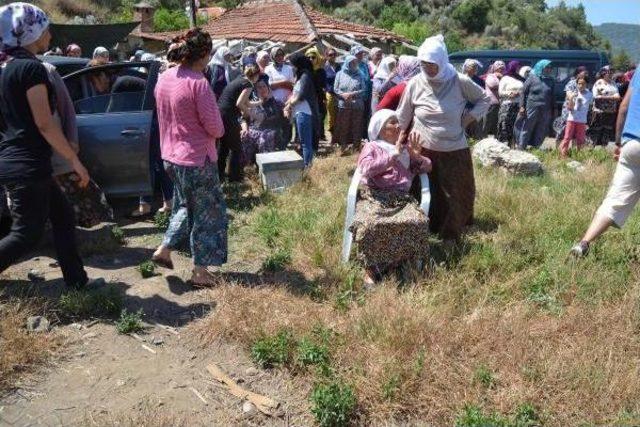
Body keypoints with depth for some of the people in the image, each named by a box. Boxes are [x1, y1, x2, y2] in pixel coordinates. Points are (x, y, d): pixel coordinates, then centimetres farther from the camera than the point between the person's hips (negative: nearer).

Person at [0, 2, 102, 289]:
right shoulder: (32, 67, -14)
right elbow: (44, 124, -19)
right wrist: (75, 161, -13)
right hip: (28, 166, -9)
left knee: (63, 216, 15)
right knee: (27, 234, 0)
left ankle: (76, 279, 22)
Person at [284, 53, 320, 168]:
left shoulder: (305, 76, -11)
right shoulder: (300, 76, 18)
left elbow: (300, 96, -15)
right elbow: (294, 94, 15)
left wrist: (289, 105, -2)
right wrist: (288, 105, 1)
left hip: (304, 113, -10)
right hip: (298, 112, 10)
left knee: (306, 142, -6)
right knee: (302, 141, 15)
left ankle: (307, 166, -2)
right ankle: (304, 164, 22)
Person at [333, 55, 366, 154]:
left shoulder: (359, 75, 8)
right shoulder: (340, 74, 8)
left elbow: (364, 90, 2)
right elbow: (335, 89, 5)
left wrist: (352, 94, -12)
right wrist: (343, 95, -14)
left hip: (357, 106, 1)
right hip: (343, 105, 0)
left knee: (356, 127, 3)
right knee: (343, 127, 1)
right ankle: (343, 147, 10)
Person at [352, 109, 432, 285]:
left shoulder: (405, 148, 26)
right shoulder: (371, 147, 12)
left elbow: (427, 167, 23)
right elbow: (367, 169, -8)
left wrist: (416, 156, 2)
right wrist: (392, 155, -10)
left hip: (402, 198, 3)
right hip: (374, 196, -3)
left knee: (418, 222, -30)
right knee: (370, 224, -37)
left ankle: (405, 265, -11)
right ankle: (370, 268, -17)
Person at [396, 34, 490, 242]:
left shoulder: (460, 82, -8)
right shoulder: (415, 84, -5)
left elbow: (485, 99, 8)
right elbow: (402, 117, 3)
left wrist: (470, 117, -5)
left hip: (455, 151, 0)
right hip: (423, 151, 0)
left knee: (455, 194, 8)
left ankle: (450, 233, 27)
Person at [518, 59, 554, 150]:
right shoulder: (532, 78, 0)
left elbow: (552, 97, 16)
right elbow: (523, 92, -1)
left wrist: (552, 110, 12)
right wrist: (522, 106, -9)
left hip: (545, 111, 4)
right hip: (532, 109, -4)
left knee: (541, 132, 6)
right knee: (526, 129, 0)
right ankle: (521, 148, 6)